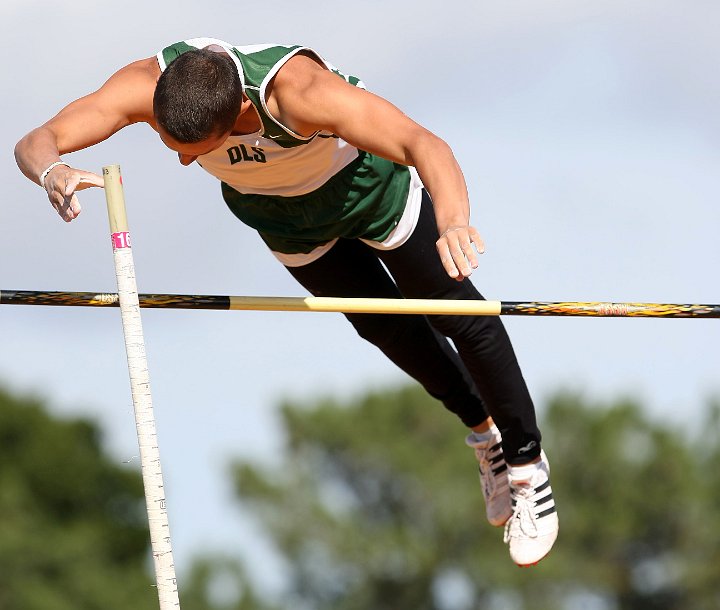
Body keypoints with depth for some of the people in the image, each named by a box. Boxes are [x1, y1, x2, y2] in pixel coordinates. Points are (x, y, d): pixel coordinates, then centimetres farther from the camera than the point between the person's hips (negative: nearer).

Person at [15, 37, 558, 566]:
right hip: (284, 215, 4)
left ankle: (527, 463, 33)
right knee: (385, 328, 22)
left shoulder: (299, 91, -50)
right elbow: (35, 142, -39)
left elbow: (422, 144, -60)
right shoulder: (147, 86, -38)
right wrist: (51, 172, -64)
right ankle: (484, 431, 48)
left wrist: (453, 221, -80)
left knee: (461, 318, 8)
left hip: (367, 186, -4)